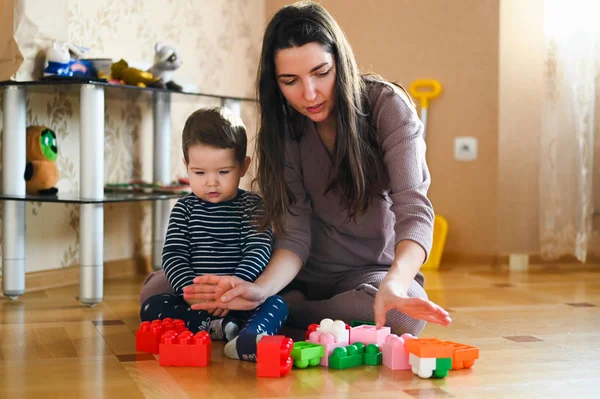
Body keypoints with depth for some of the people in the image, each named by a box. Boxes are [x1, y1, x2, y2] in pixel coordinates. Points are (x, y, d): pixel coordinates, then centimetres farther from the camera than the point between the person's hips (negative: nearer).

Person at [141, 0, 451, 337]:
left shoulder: (387, 105, -17)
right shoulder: (285, 129, -7)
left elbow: (414, 209, -27)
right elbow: (294, 233, -13)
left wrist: (394, 284, -48)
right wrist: (260, 290, -35)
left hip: (377, 268, -1)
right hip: (307, 272, 2)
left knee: (399, 315, -40)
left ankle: (285, 313, -15)